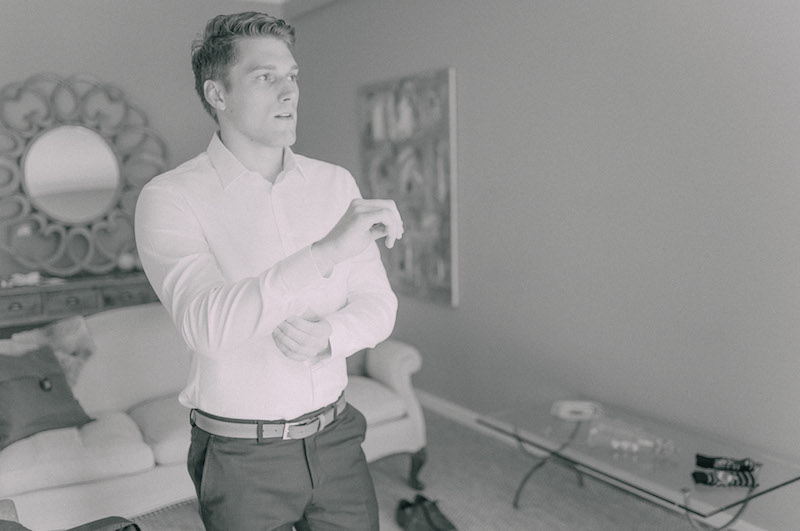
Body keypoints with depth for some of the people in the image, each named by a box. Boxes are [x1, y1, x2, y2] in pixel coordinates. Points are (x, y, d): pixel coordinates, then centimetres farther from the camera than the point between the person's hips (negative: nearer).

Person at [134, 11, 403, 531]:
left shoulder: (336, 183, 2)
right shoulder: (169, 197, -12)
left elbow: (378, 304, 1)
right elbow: (208, 325, -28)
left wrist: (327, 335, -20)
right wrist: (328, 249, -35)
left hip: (336, 439, 4)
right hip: (241, 456, -3)